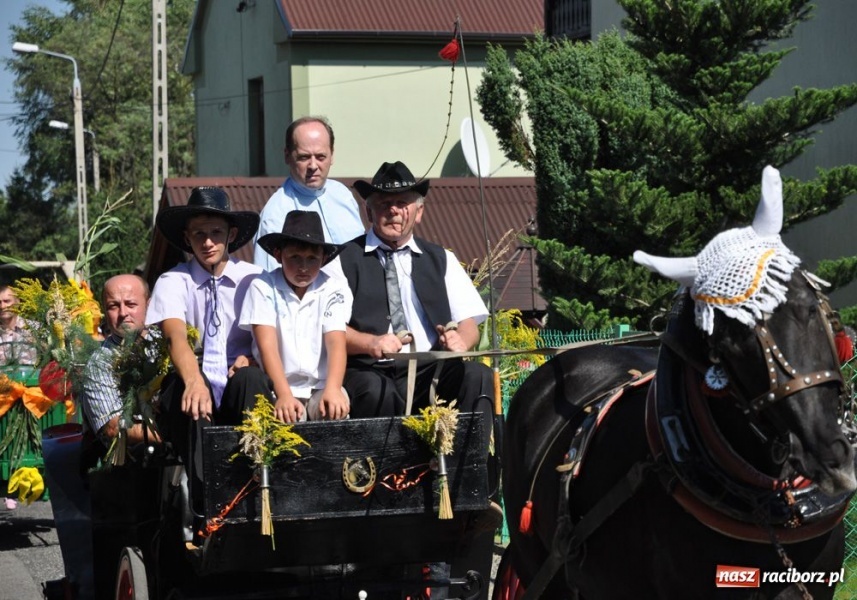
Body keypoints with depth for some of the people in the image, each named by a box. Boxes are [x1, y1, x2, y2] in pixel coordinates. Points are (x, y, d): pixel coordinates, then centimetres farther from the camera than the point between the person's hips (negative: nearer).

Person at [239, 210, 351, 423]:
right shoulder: (263, 287, -3)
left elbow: (336, 343, -9)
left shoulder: (333, 290, 3)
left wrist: (333, 389, -27)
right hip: (278, 389, -1)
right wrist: (284, 395, -25)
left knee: (335, 410, -28)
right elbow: (267, 345, -12)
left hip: (320, 387, 2)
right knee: (290, 418, -30)